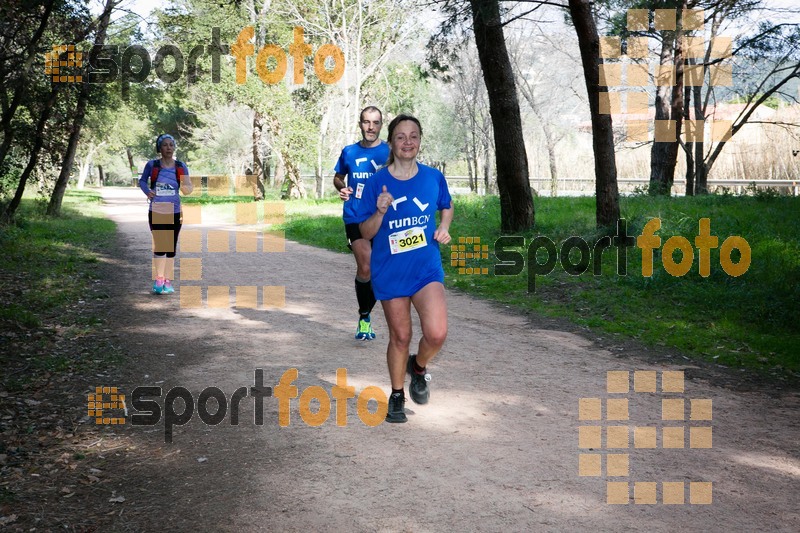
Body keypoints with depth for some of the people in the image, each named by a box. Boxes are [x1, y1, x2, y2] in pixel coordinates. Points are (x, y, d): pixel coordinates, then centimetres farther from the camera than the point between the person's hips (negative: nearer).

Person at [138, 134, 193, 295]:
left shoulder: (181, 167, -2)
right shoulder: (152, 165, -5)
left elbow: (188, 191, 0)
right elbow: (142, 181, 10)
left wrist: (186, 185, -22)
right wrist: (147, 191, -10)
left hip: (174, 213, 1)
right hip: (156, 212, -1)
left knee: (171, 248, 7)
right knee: (159, 246, 2)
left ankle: (167, 281, 17)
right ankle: (159, 279, 16)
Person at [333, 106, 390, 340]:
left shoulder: (391, 152, 2)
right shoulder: (349, 152, 8)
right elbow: (338, 177, 22)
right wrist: (342, 188, 0)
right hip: (355, 218, 0)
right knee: (366, 267, -17)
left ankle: (365, 316, 29)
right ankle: (364, 316, 4)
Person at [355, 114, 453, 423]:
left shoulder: (433, 177, -1)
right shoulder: (377, 182, -7)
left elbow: (446, 206, 19)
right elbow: (365, 233, -5)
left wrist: (444, 228, 0)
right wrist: (381, 211, -23)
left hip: (427, 268, 1)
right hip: (390, 272, 0)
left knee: (436, 333, -18)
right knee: (400, 336, 9)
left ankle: (419, 366, 16)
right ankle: (397, 395, 32)